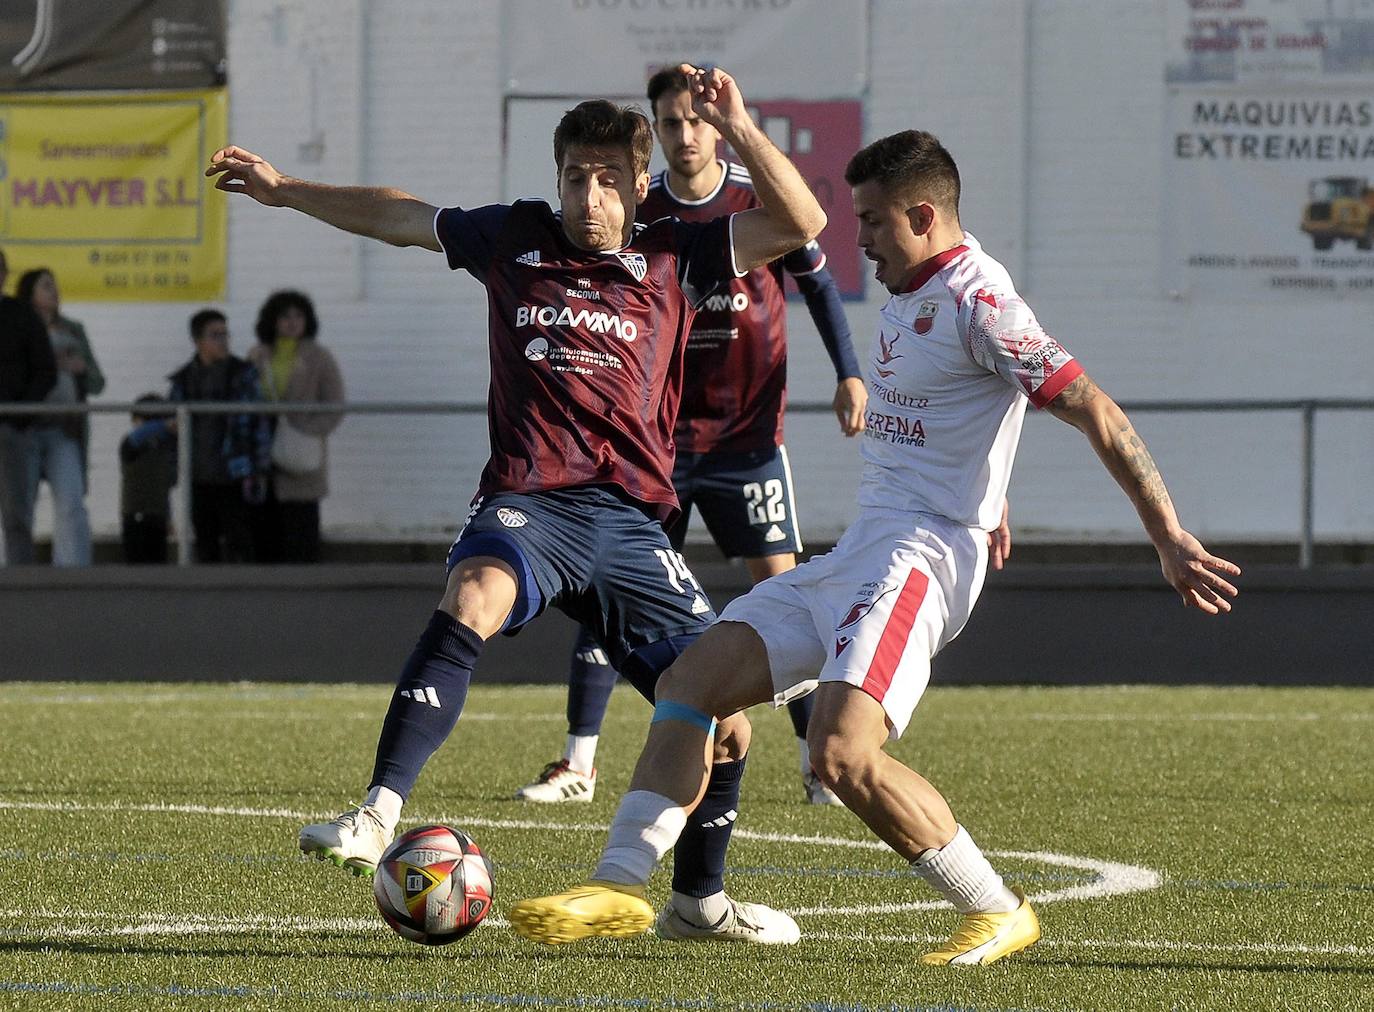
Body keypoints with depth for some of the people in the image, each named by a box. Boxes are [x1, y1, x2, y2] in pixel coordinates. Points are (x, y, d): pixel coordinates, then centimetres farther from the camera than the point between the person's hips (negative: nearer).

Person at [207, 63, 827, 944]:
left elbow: (801, 222, 3)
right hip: (529, 502, -2)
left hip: (631, 517, 2)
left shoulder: (673, 258, 11)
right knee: (472, 599, -37)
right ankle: (375, 818, -46)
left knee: (725, 719, 0)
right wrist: (285, 190, 33)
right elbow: (397, 217, 29)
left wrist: (736, 127, -7)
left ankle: (701, 901, 25)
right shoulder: (513, 237, 14)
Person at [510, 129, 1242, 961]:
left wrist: (1170, 540, -19)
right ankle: (621, 886, -2)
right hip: (859, 553, 10)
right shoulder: (907, 298, 16)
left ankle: (999, 914, -13)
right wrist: (987, 503, 46)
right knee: (692, 681, 2)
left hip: (921, 554, -10)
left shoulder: (976, 301, -13)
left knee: (842, 753, -26)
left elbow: (1098, 415, -16)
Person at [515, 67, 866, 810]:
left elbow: (819, 284, 9)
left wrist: (848, 375, 1)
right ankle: (578, 767, 5)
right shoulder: (635, 216, -2)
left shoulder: (763, 206, -5)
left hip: (747, 436, -1)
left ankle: (820, 766, 2)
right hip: (656, 438, 1)